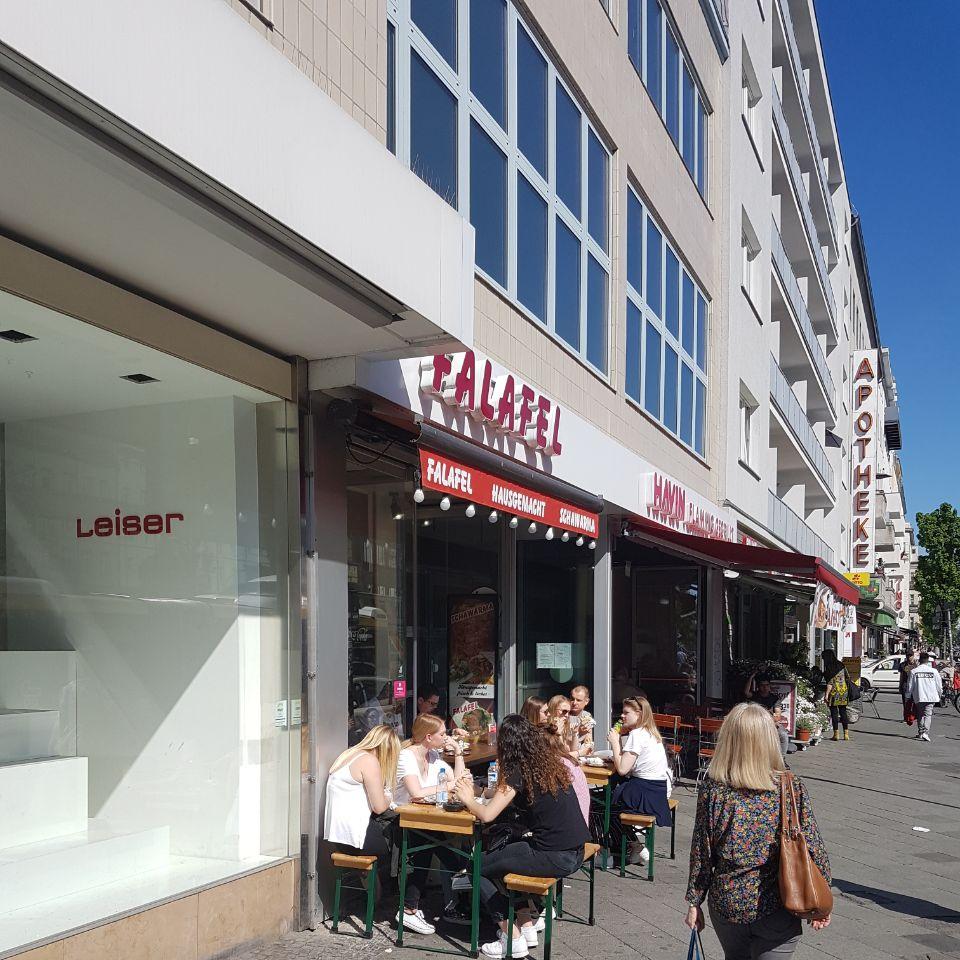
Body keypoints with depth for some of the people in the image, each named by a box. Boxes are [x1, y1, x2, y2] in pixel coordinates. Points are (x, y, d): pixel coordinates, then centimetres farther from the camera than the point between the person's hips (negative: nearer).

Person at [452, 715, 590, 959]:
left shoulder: (518, 772, -14)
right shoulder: (552, 762, 8)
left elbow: (487, 815, -15)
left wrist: (468, 799, 3)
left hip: (555, 857, -8)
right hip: (574, 851, 8)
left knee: (478, 868, 6)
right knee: (500, 854, 27)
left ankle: (513, 937, 9)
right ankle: (527, 922, 26)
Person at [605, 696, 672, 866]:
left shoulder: (637, 735, -17)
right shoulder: (649, 732, 12)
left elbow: (622, 769, -21)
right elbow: (627, 761, 14)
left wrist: (615, 742, -11)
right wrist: (619, 736, 5)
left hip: (647, 793, -10)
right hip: (658, 788, 10)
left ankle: (636, 849, 12)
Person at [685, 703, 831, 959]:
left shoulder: (712, 789, -11)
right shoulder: (792, 788, -12)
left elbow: (701, 851, -5)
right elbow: (812, 845, -7)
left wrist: (695, 901, 6)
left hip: (726, 905, 2)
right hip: (776, 909, -2)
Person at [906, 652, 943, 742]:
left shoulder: (913, 671, -4)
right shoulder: (933, 671, -4)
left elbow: (910, 685, 1)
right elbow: (939, 685, 4)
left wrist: (908, 696, 12)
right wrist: (940, 695, 20)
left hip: (918, 697, 1)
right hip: (931, 697, -1)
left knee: (920, 715, 15)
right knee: (928, 715, -1)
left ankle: (920, 732, 20)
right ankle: (925, 732, -16)